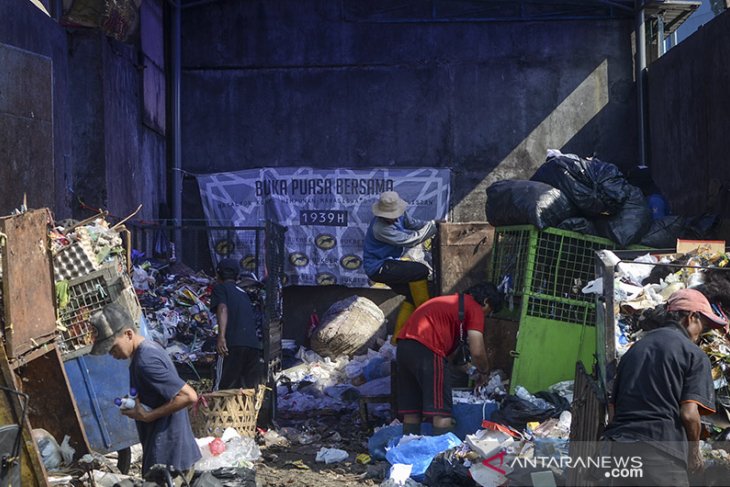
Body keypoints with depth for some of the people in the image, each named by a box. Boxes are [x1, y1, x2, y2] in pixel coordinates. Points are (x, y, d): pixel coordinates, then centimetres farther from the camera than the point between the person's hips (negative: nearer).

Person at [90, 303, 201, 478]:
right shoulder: (147, 349, 9)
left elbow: (189, 396, -26)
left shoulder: (146, 361, -21)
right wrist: (133, 402, 5)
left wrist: (147, 416, -19)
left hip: (169, 456, -10)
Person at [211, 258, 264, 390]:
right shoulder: (244, 292, 30)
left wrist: (221, 336, -18)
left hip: (234, 343, -6)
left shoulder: (220, 288, 12)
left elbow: (222, 309, -7)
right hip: (256, 344, 6)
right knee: (251, 390, 6)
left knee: (224, 388, -4)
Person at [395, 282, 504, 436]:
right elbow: (477, 352, -1)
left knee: (411, 411, 11)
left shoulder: (451, 301, 31)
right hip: (426, 349, -9)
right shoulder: (475, 308, 6)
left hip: (403, 346, 9)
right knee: (441, 412, -6)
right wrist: (484, 372, 17)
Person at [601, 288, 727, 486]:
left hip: (615, 446, 6)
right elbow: (689, 413, -8)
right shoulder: (693, 353, 2)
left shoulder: (634, 349, 19)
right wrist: (694, 452, 6)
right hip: (660, 452, -6)